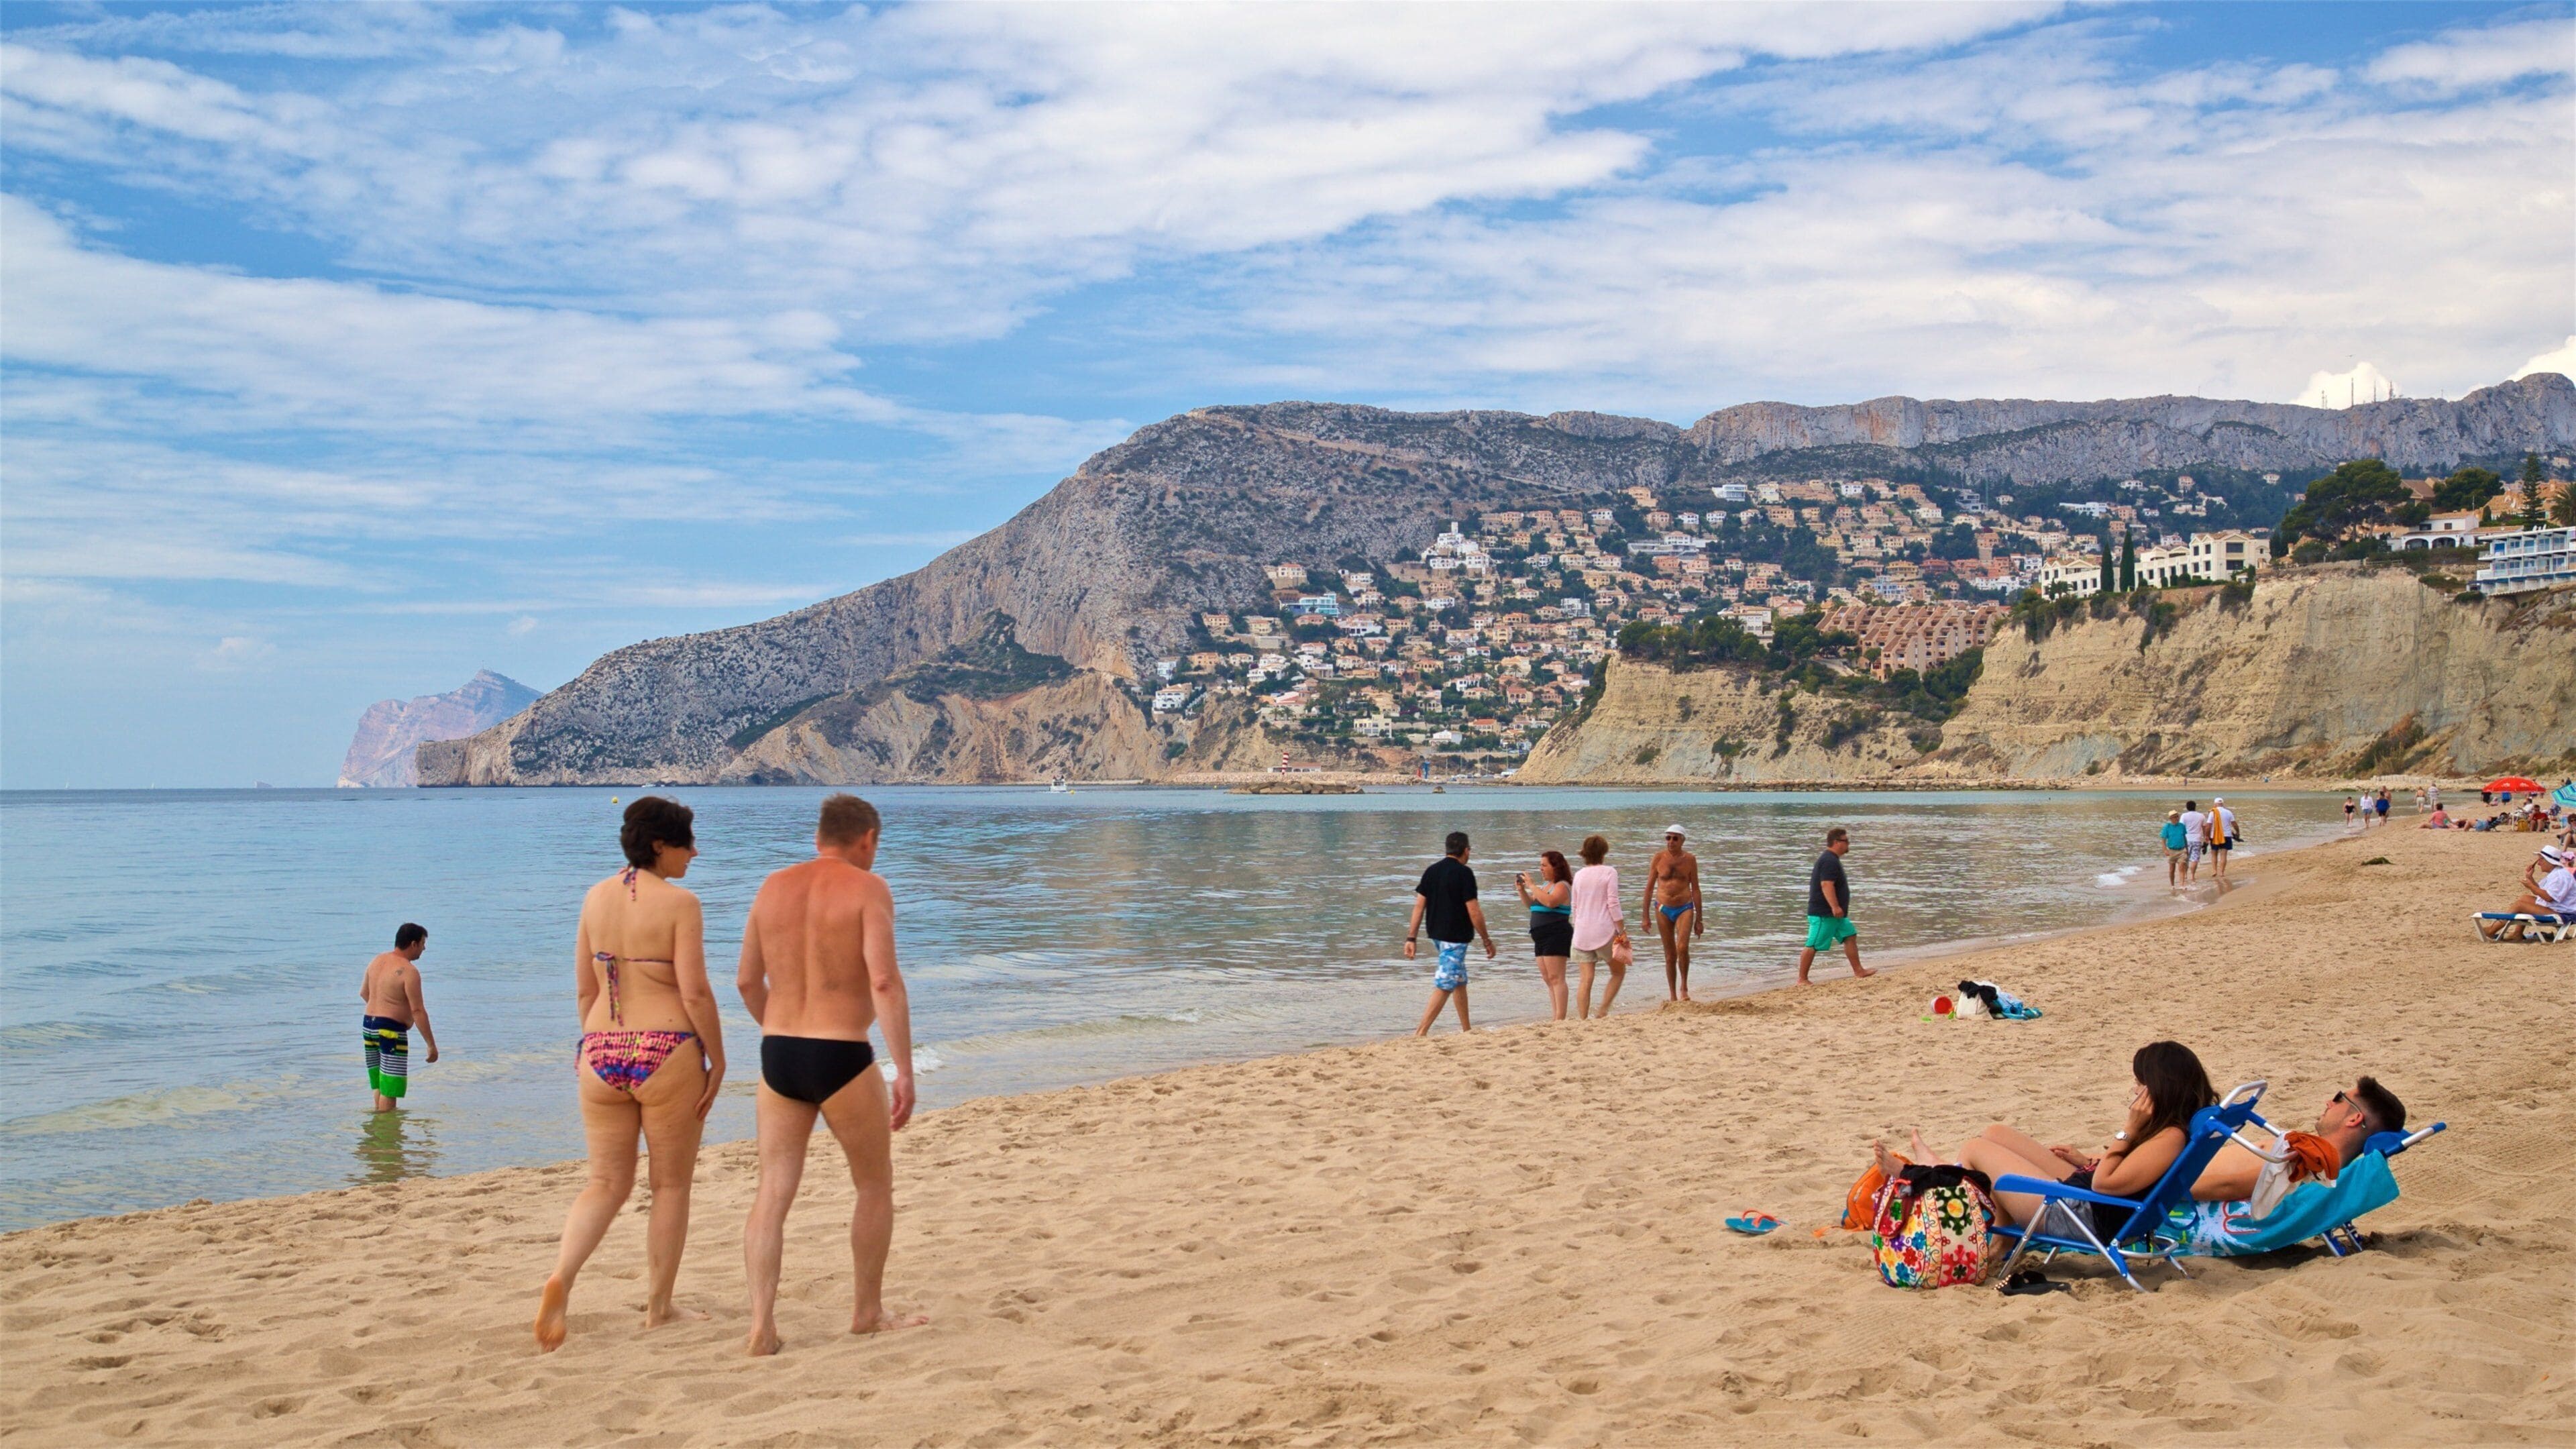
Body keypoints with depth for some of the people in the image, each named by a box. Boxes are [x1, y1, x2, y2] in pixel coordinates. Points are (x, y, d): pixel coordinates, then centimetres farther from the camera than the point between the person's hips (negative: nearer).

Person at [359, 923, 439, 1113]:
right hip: (391, 1031, -9)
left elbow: (364, 993, 20)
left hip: (368, 1025, 9)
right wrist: (431, 1044, -14)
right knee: (390, 1089, -4)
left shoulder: (378, 960, 7)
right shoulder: (409, 971, -17)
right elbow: (418, 1011, -19)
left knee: (379, 1085, 20)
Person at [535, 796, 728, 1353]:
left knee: (607, 1183, 14)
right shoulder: (679, 903, -10)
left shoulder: (596, 897, 8)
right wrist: (718, 1060, -4)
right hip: (667, 1054, -5)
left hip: (601, 1054, 5)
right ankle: (658, 1308, 17)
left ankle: (561, 1277, -9)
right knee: (672, 1184, 10)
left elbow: (584, 990, 12)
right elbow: (695, 993, -14)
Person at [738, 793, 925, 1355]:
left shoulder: (773, 887, 9)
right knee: (875, 1187, 15)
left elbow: (747, 981, 15)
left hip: (778, 1056, 5)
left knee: (773, 1193, 8)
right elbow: (884, 981, -19)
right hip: (842, 1059, -5)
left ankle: (762, 1324, -1)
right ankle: (868, 1312, 25)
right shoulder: (867, 889, -8)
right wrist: (904, 1070, -18)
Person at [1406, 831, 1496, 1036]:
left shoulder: (1431, 871, 6)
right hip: (1456, 936, -8)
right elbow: (1474, 911, -15)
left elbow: (1419, 906, 4)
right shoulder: (1464, 873, -14)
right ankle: (1421, 1033, -13)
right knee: (1444, 986, -6)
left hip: (1436, 934, 8)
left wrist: (1411, 938, 5)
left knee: (1460, 981, 21)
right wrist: (1487, 940, -6)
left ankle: (1466, 1030, 29)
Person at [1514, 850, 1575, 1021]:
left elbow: (1550, 902, -29)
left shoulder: (1562, 886, -10)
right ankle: (1557, 1018, 12)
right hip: (1541, 936, 10)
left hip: (1557, 935, -10)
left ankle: (1560, 1019, -15)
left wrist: (1531, 886, -23)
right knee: (1548, 979, 9)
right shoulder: (1545, 885, 19)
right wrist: (1521, 890, 9)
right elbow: (1531, 905, 26)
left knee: (1555, 978, -13)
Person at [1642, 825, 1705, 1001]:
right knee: (1670, 955, 5)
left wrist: (1699, 918, 5)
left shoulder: (1690, 859, 1)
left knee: (1682, 948, -20)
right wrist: (1646, 915, 4)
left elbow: (1696, 889, 6)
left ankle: (1684, 987, -1)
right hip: (1663, 909, 1)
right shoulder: (1658, 858, 0)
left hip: (1684, 908, -1)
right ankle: (1672, 995, 14)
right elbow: (1649, 887, 5)